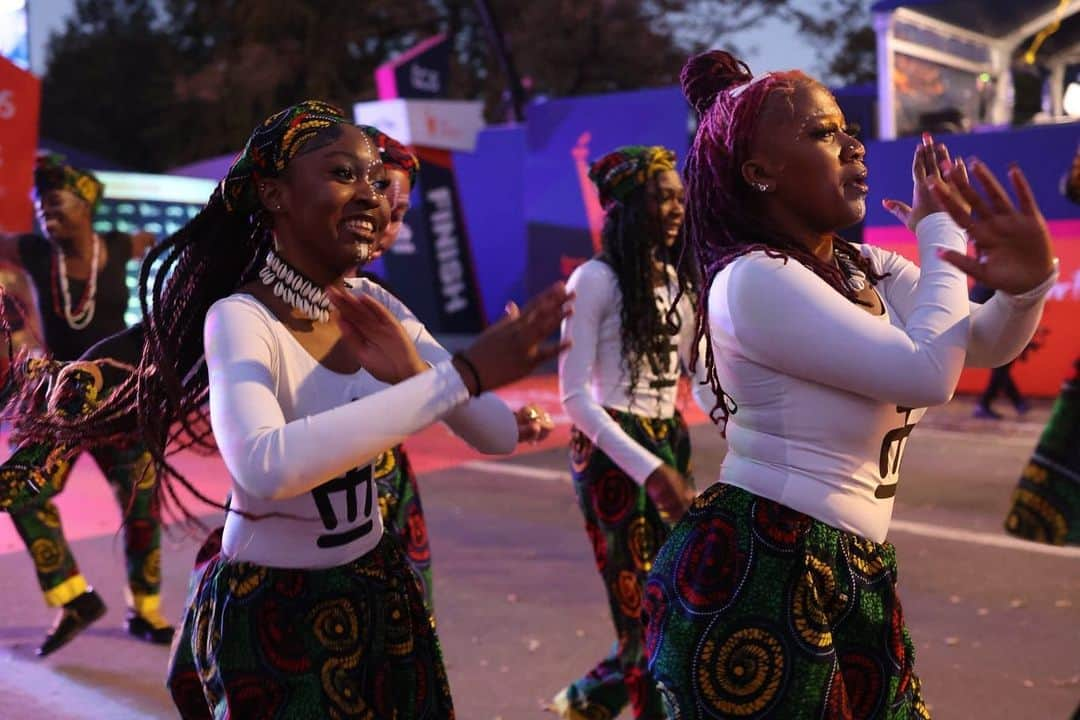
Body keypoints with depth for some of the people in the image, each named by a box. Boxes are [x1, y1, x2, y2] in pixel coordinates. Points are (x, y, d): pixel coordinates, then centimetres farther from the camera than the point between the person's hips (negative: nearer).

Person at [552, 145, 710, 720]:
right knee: (646, 615, 1)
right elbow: (574, 396, -16)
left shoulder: (680, 280, 9)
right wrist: (649, 470, -23)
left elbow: (704, 380, 12)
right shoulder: (596, 279, -12)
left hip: (672, 445, 7)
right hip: (613, 454, -7)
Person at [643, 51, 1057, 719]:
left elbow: (987, 344, 7)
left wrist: (1028, 281, -16)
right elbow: (928, 372, -21)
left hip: (851, 569, 9)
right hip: (755, 571, -9)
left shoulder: (867, 269, 12)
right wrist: (941, 233, -8)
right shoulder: (754, 281, -18)